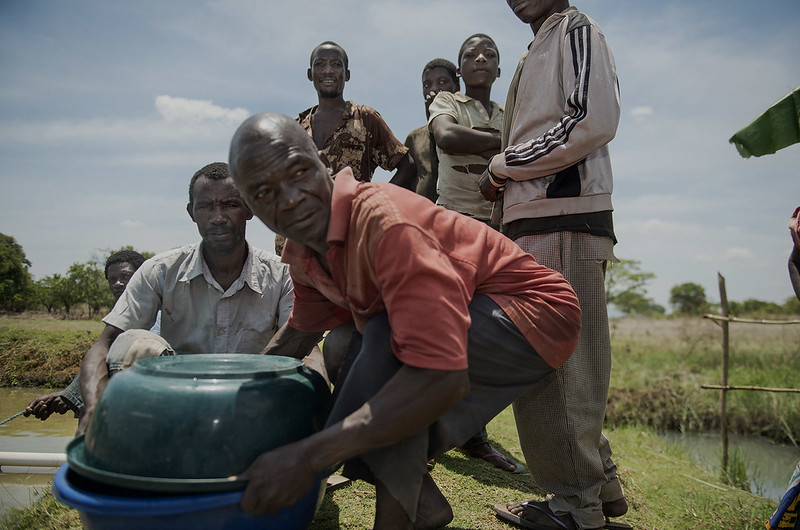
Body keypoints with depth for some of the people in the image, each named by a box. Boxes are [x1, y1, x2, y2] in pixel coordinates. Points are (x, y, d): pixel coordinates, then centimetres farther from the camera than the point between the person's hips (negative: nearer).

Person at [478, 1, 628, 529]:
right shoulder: (539, 50, 28)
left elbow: (595, 120, -15)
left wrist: (503, 166, -9)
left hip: (562, 225, -9)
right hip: (540, 226, 9)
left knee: (553, 365, -7)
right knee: (572, 365, 12)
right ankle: (601, 485, 23)